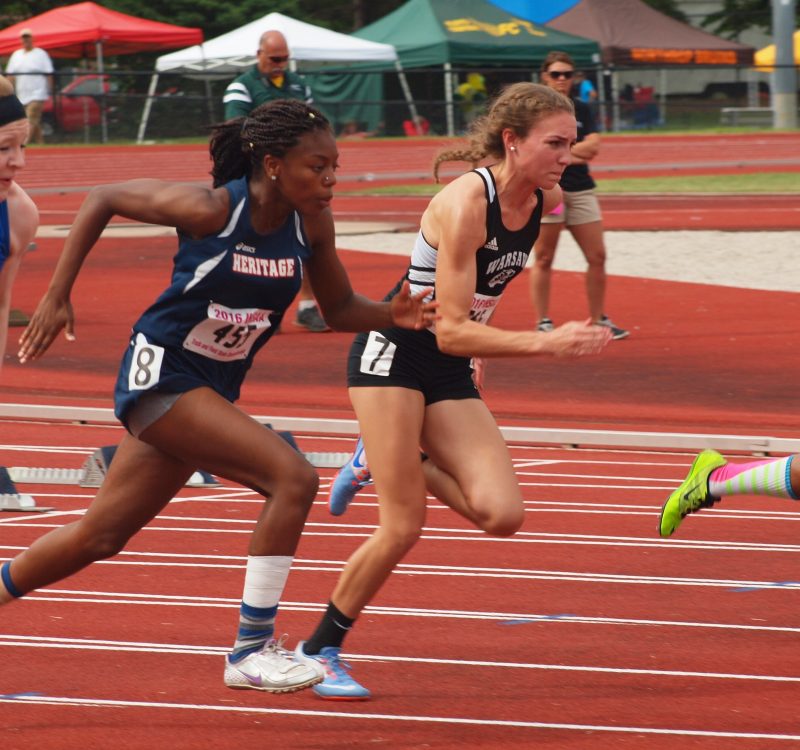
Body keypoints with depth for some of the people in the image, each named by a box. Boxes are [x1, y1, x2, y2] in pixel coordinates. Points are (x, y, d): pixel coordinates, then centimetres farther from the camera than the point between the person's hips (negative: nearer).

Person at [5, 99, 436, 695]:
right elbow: (103, 200, -8)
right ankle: (251, 651, -12)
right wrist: (57, 296, -9)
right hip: (160, 373, -7)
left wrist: (391, 315, -13)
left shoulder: (312, 224, -4)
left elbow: (339, 308, 9)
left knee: (99, 538, 15)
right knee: (293, 478, -20)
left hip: (214, 390, 7)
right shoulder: (211, 209, -20)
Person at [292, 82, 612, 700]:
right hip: (394, 355, -7)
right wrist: (547, 343, -33)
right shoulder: (466, 202, -25)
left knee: (502, 515, -11)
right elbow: (450, 332, -26)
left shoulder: (546, 201, -2)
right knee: (403, 529, -11)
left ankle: (387, 460, 13)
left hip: (451, 373, 7)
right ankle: (319, 651, 8)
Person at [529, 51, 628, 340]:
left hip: (581, 190, 5)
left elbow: (592, 147, -2)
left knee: (597, 257, 4)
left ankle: (598, 319, 14)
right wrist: (570, 155, -11)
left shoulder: (581, 110, 12)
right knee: (544, 259, -1)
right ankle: (543, 322, 5)